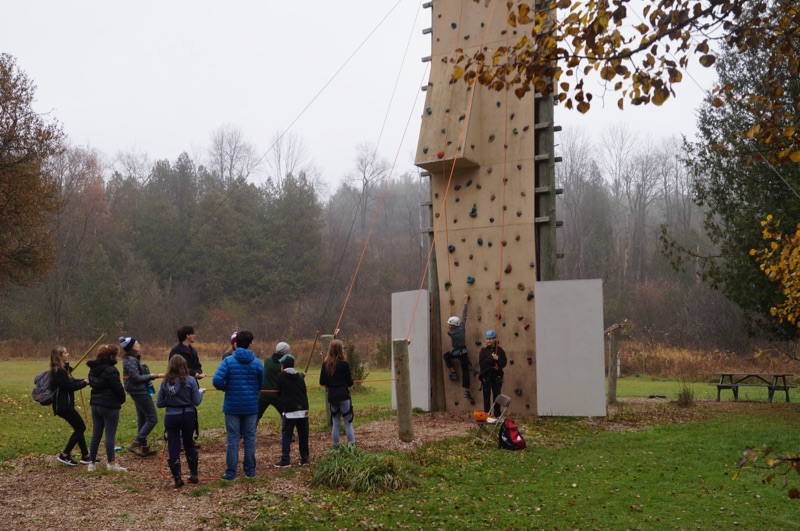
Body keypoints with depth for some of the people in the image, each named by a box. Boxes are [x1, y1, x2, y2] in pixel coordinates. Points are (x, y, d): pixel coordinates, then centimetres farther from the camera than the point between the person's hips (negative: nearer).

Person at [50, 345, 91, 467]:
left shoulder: (62, 369, 13)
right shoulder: (59, 371, -18)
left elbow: (72, 381, 15)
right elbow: (71, 386, -18)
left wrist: (85, 380, 0)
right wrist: (85, 382, -4)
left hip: (65, 405, 10)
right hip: (63, 405, -10)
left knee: (79, 428, 12)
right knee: (80, 427, -3)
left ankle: (85, 456, 17)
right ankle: (64, 455, 1)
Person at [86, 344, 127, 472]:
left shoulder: (93, 369, 9)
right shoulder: (110, 370, -18)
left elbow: (92, 383, 16)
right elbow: (118, 388, -16)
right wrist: (122, 400, 2)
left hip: (95, 405, 8)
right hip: (110, 406, -8)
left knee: (96, 435, 12)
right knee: (110, 435, -2)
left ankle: (92, 463, 14)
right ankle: (111, 463, 1)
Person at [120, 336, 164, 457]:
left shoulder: (133, 359, 11)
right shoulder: (131, 360, -18)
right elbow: (136, 378, -22)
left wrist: (150, 376, 6)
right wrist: (150, 376, -13)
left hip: (138, 391, 10)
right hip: (140, 392, -10)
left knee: (142, 418, 15)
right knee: (152, 418, -8)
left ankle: (144, 447, 22)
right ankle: (135, 444, -7)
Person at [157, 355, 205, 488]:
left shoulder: (165, 382, -7)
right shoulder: (190, 380, -11)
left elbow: (159, 403, -3)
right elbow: (196, 402, -8)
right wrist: (200, 392, 11)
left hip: (171, 417, -1)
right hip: (188, 416, 1)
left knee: (173, 447, 8)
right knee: (189, 444, 18)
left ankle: (177, 479, 9)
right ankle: (194, 475, 28)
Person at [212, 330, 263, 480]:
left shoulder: (228, 361, -8)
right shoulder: (256, 362, -2)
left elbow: (216, 381, -18)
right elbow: (261, 384, 3)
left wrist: (226, 388, 2)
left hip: (232, 406, -1)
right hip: (251, 406, 1)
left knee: (233, 438, 4)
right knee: (250, 438, 10)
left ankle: (231, 472, 6)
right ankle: (250, 470, 17)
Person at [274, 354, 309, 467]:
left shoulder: (281, 376, -3)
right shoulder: (300, 376, 10)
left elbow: (279, 392, 8)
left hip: (290, 411, -4)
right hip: (303, 410, 4)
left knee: (286, 436, 0)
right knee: (303, 435, 12)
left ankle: (285, 460, -8)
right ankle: (304, 458, 14)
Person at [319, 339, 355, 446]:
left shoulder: (325, 364, 2)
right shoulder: (344, 364, -10)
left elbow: (322, 382, 4)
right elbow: (350, 383, -3)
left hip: (331, 396, 5)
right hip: (343, 396, -4)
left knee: (336, 422, 12)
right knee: (348, 422, 1)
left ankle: (336, 446, 14)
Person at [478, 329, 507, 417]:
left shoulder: (499, 350, 2)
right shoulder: (483, 350, -1)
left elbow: (504, 363, -4)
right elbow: (481, 363, -12)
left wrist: (497, 359, -20)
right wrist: (491, 358, -18)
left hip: (496, 376, 1)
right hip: (486, 376, -1)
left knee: (497, 396, 7)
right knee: (486, 396, 2)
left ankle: (497, 415, 16)